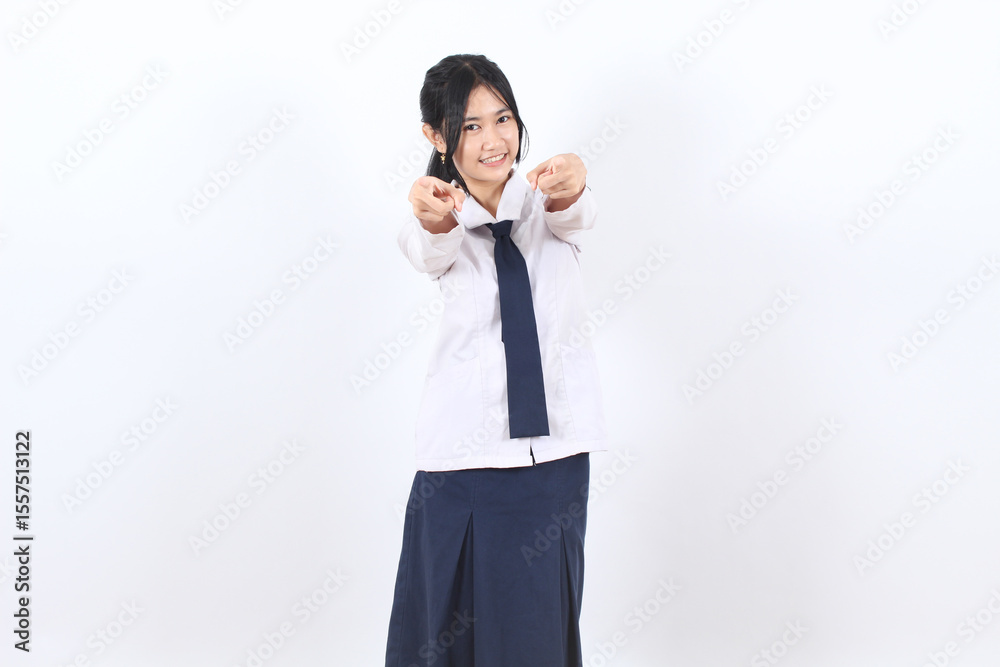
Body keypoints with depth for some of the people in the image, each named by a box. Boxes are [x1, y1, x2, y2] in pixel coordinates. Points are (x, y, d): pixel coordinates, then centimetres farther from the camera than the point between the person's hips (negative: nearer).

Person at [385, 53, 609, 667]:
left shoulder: (543, 202, 3)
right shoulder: (438, 223, 1)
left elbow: (576, 217, -20)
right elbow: (429, 251, -22)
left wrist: (569, 190, -45)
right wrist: (432, 217, -46)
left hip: (556, 445, 1)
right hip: (463, 454, 0)